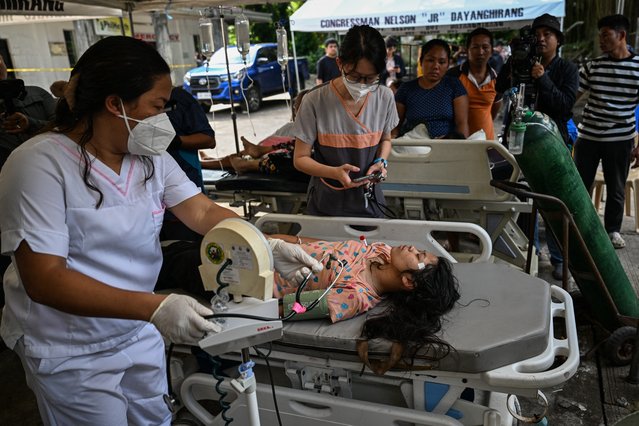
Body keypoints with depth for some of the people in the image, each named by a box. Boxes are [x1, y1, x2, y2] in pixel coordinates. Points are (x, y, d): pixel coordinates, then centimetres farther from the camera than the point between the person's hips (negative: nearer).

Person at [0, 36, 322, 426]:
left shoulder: (151, 157, -3)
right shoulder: (40, 165, -22)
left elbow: (205, 213, -4)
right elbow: (45, 279, -27)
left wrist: (269, 248, -22)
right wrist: (155, 307, -38)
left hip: (140, 333, 6)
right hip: (72, 353, -5)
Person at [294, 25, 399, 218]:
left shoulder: (385, 97, -8)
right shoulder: (316, 101, -18)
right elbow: (300, 159, -11)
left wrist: (381, 161, -10)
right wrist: (335, 173, -28)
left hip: (368, 201, 3)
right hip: (326, 205, -3)